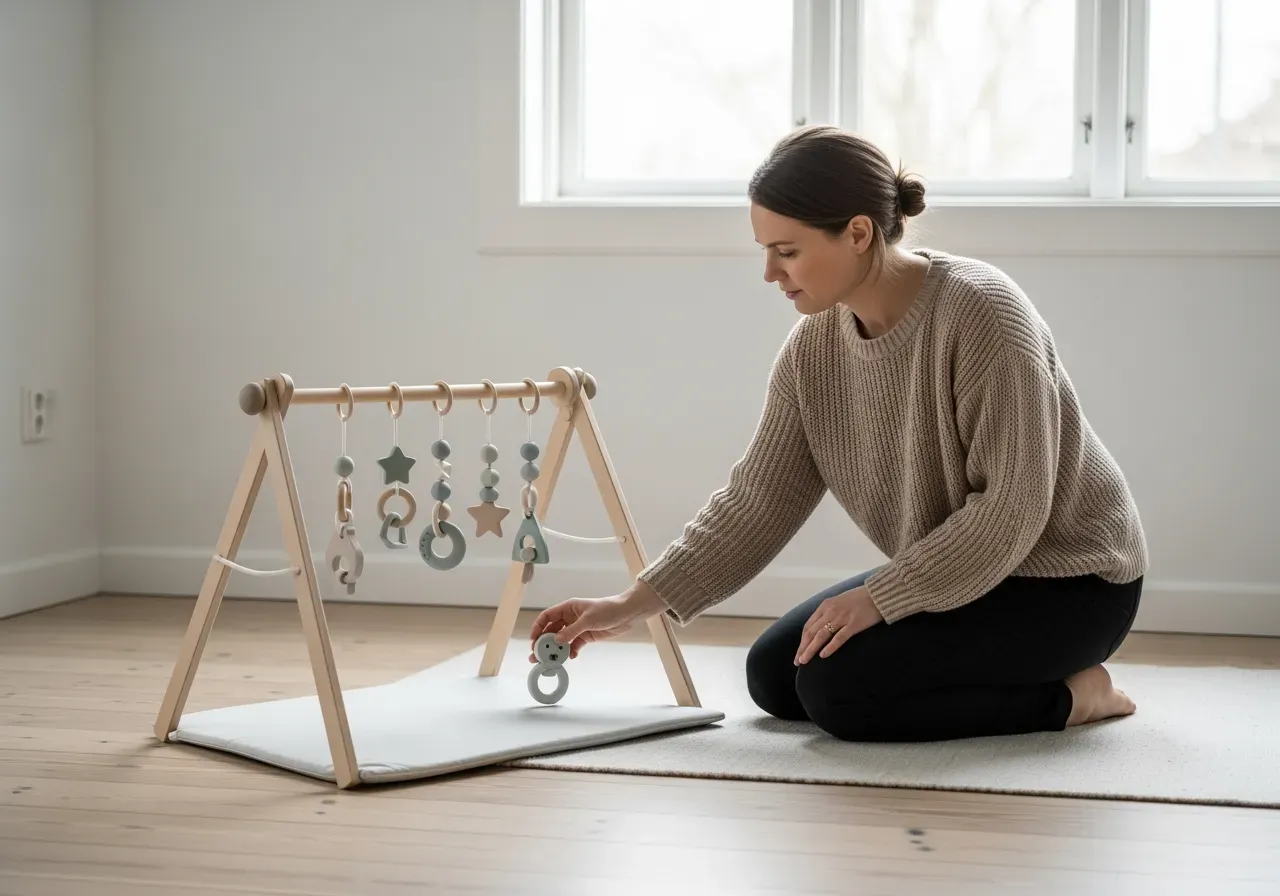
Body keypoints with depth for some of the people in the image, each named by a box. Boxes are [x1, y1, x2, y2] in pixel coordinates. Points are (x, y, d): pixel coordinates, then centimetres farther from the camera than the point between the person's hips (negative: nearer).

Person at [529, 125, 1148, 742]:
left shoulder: (981, 313, -27)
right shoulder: (813, 348, -6)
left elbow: (1012, 509, -27)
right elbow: (756, 501, -2)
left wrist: (880, 598, -26)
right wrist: (632, 606, -6)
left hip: (1065, 576, -8)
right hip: (957, 571, 8)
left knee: (836, 687, -21)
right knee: (774, 676, 4)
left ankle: (1066, 694, -4)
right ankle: (1019, 669, 11)